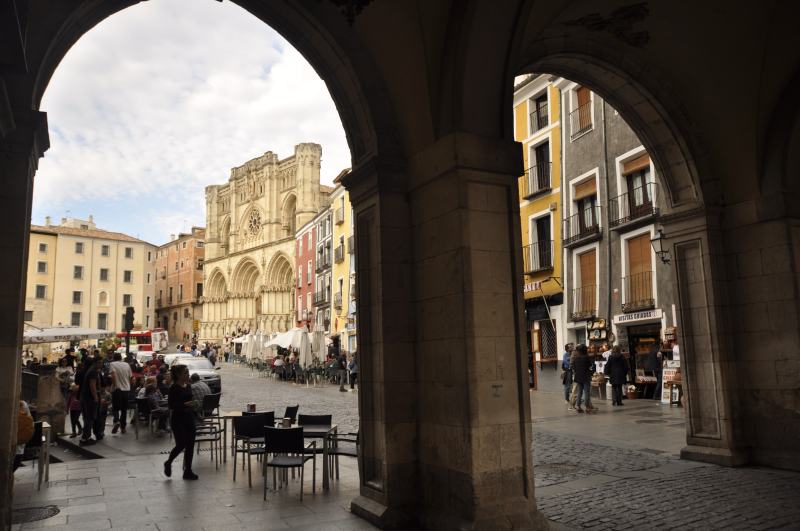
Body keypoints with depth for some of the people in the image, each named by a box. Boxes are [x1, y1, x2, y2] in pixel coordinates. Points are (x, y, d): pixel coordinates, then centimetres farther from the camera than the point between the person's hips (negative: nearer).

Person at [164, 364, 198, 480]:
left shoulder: (188, 386, 9)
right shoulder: (174, 388, -12)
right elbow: (171, 405, -16)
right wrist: (184, 404, -27)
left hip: (189, 418, 7)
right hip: (178, 419, -7)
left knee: (190, 445, 5)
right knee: (181, 445, -6)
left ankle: (188, 471, 12)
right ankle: (168, 463, 22)